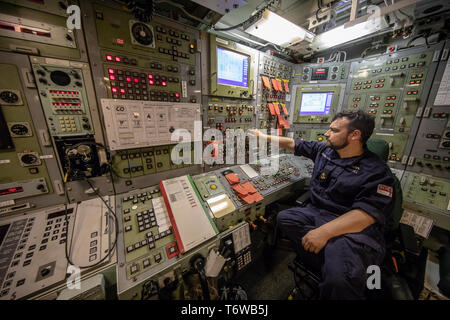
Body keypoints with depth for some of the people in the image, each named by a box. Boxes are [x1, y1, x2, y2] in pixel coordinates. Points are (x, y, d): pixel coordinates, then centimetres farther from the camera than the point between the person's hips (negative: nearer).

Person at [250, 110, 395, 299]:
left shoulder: (376, 172, -11)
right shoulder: (323, 150, 8)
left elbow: (366, 214, -21)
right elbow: (294, 144, 15)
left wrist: (323, 232, -30)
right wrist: (265, 137, 17)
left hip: (356, 229, -7)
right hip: (318, 213, 7)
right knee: (284, 218, -14)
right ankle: (327, 270, -6)